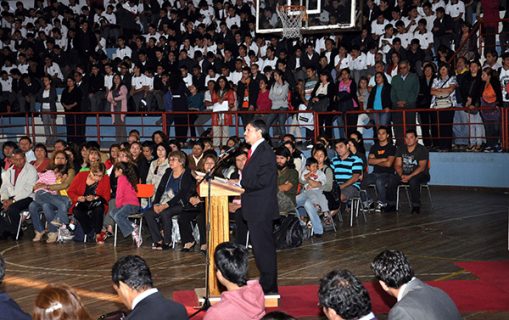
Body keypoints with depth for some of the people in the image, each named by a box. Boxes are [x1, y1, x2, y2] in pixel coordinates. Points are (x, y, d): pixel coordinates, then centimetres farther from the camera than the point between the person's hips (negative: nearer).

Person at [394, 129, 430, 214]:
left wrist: (410, 176, -28)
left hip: (420, 175, -4)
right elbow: (397, 165, 3)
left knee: (413, 180, -39)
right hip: (404, 174, 4)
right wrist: (401, 175, -18)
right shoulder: (401, 149, 9)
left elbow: (421, 167, -16)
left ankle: (416, 205, -28)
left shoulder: (422, 150, -7)